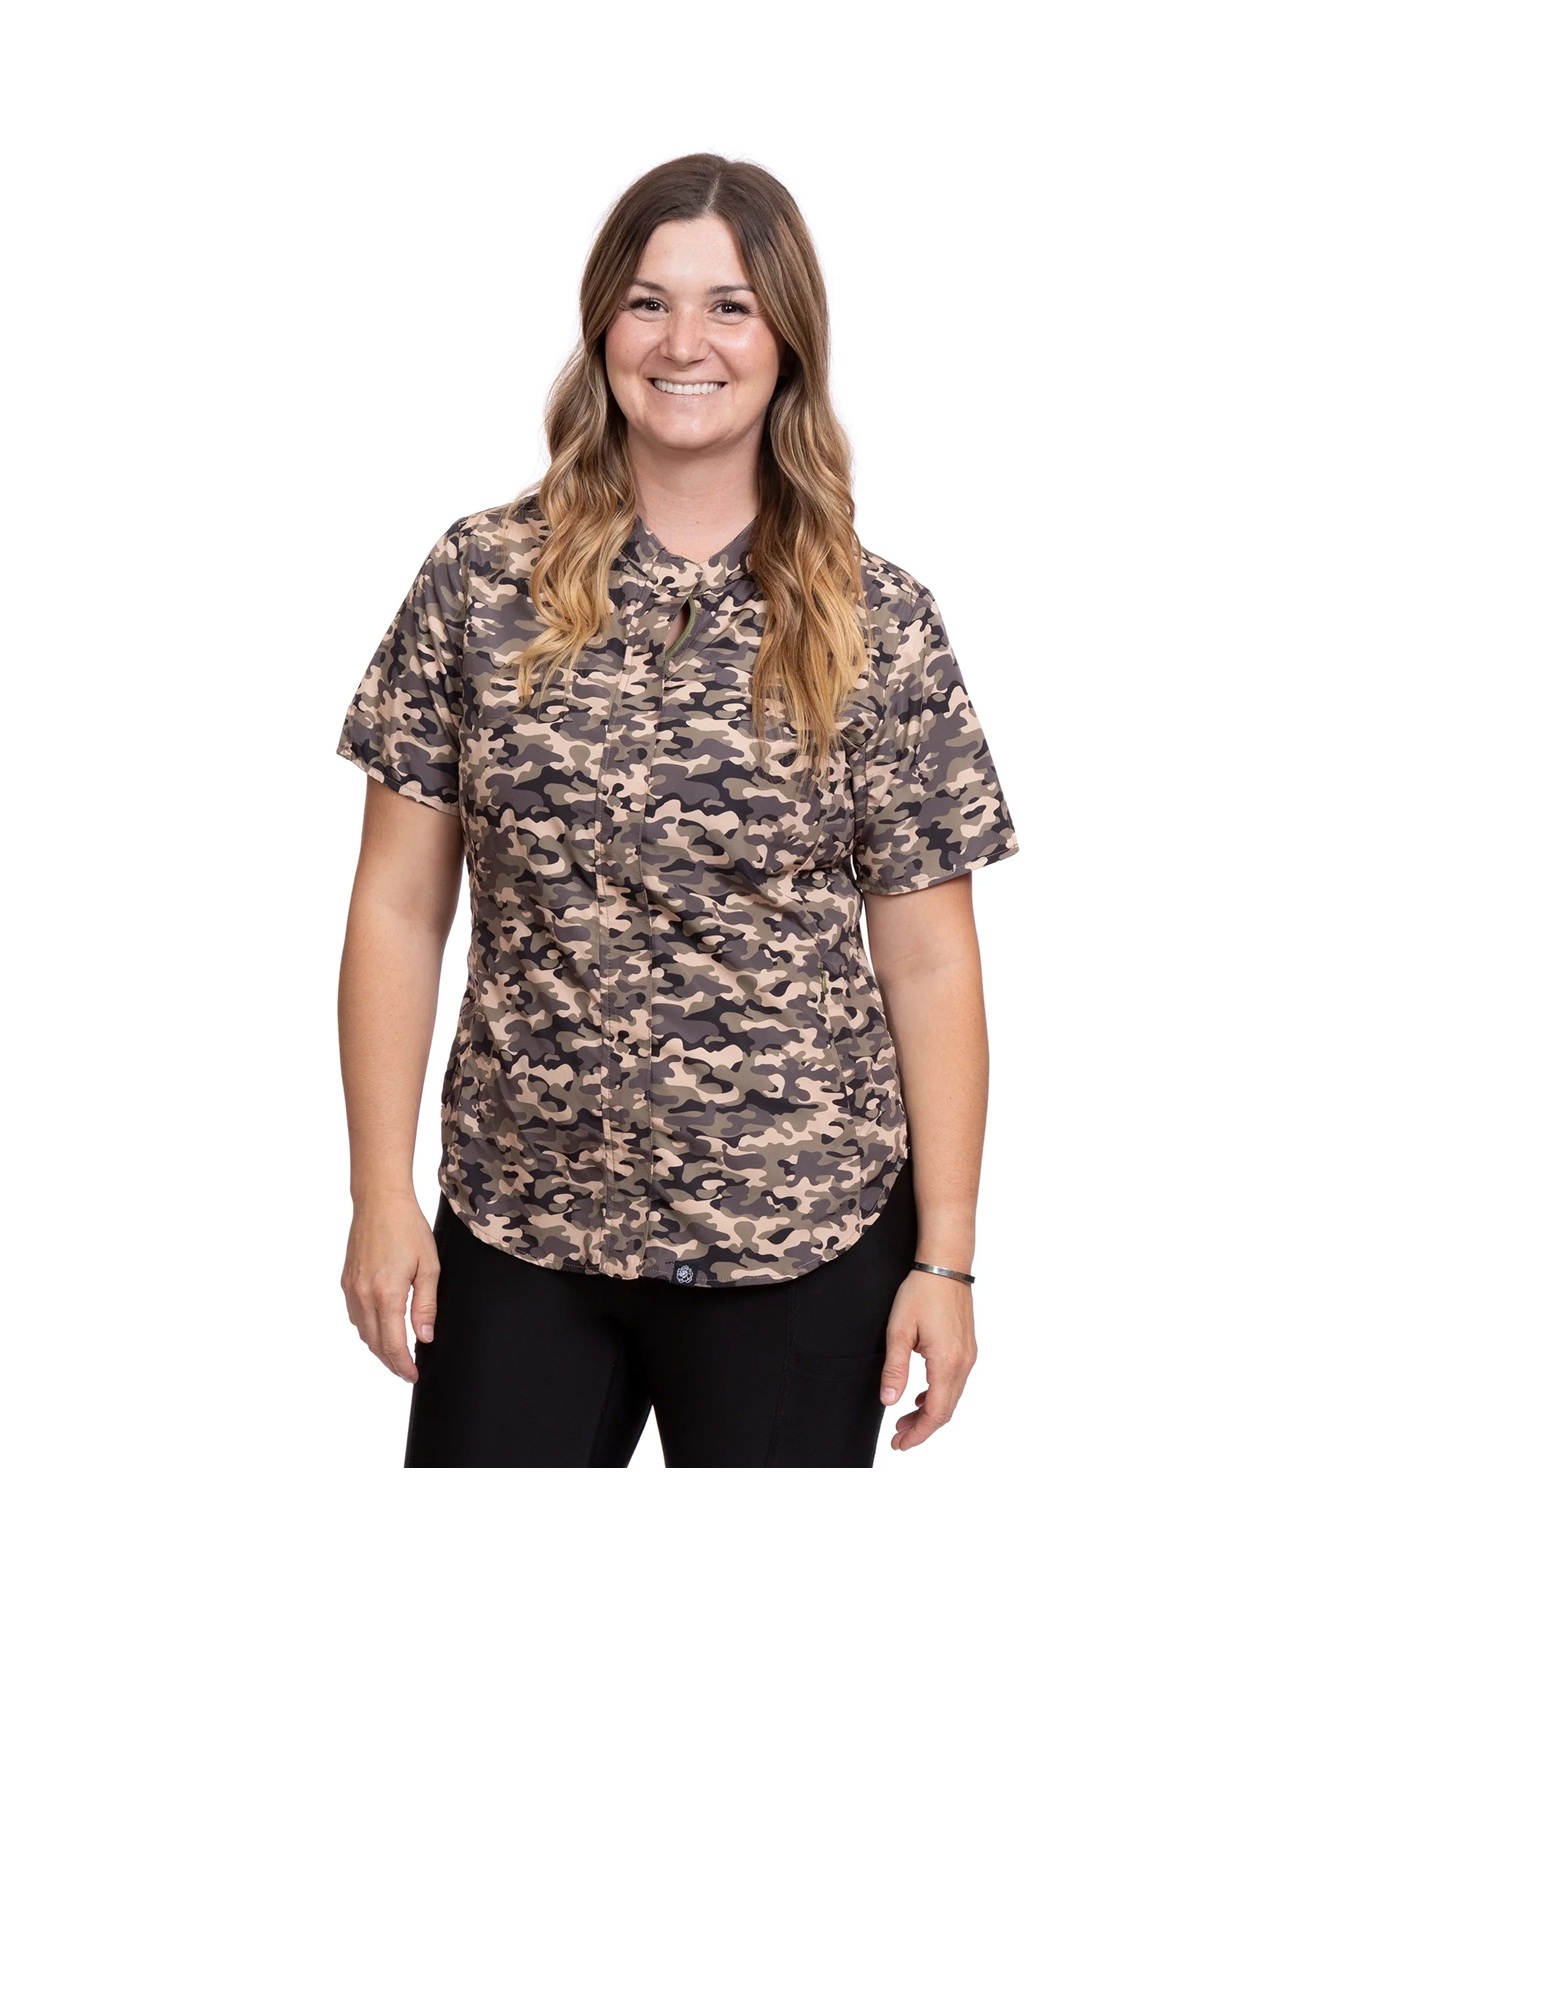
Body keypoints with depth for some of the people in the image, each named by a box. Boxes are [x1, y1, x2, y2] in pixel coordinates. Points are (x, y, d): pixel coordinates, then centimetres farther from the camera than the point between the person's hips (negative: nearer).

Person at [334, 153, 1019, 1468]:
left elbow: (929, 964, -1)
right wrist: (383, 1197, -3)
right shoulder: (482, 582, 0)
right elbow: (400, 907, 2)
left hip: (800, 1242, -1)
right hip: (516, 1228, 1)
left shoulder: (879, 629, -2)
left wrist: (946, 1259, -3)